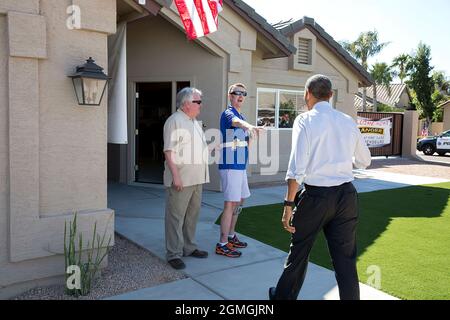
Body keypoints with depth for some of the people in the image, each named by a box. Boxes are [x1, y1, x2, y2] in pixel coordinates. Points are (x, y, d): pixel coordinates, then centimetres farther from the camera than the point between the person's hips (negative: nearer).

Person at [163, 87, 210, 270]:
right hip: (181, 179, -9)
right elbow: (168, 151, -16)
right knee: (176, 217, -3)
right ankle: (174, 254, 3)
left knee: (192, 214, 15)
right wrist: (175, 175, -22)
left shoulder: (194, 122, 18)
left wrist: (202, 176, 21)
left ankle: (189, 247, 27)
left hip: (196, 179, 9)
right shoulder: (175, 121, -10)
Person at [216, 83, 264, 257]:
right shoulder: (228, 113, -12)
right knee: (230, 204, -10)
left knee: (239, 201, 16)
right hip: (230, 166, -10)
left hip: (240, 165, 10)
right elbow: (236, 122, -39)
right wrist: (250, 126, -58)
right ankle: (222, 245, -3)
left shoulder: (241, 117, 18)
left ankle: (231, 236, 30)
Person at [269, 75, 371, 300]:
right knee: (346, 258, 11)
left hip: (315, 195, -3)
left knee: (299, 252, 15)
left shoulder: (305, 121, -8)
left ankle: (282, 296, 35)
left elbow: (297, 168, -16)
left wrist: (289, 205, -14)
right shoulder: (348, 122, 7)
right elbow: (364, 161, 17)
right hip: (346, 195, 4)